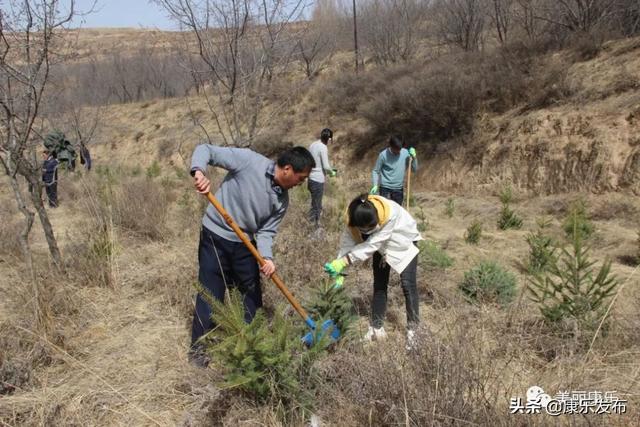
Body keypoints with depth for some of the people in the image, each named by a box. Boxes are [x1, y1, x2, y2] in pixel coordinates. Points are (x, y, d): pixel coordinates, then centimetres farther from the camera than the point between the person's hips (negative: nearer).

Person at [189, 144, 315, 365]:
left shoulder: (282, 200, -4)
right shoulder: (248, 160, -20)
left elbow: (266, 231, -2)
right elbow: (205, 150, -16)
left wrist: (267, 257, -21)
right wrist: (198, 171, -37)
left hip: (245, 244, 6)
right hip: (215, 237, -6)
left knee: (253, 293, 14)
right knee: (211, 294, 0)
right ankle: (198, 347, 18)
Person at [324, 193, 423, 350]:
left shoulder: (390, 213, -43)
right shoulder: (353, 216, -30)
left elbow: (372, 245, -39)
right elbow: (347, 241, -21)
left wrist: (343, 262, -41)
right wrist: (339, 272, -29)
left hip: (404, 240, -4)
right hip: (383, 245, 4)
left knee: (407, 284, -11)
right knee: (379, 284, 7)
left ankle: (412, 330, 2)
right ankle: (377, 328, 18)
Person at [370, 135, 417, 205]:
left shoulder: (406, 153, -5)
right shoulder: (383, 155, -12)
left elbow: (414, 169, 0)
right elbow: (375, 171, -4)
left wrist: (414, 157, -16)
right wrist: (375, 185, -16)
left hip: (398, 188, 3)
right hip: (385, 188, -3)